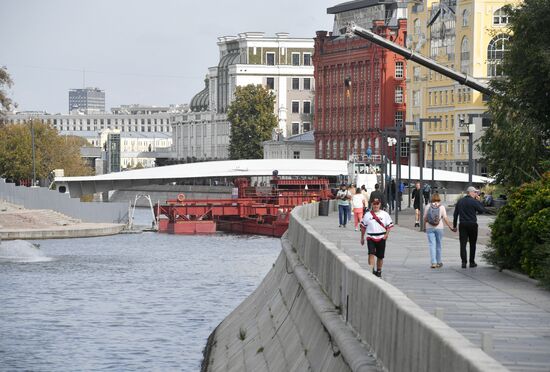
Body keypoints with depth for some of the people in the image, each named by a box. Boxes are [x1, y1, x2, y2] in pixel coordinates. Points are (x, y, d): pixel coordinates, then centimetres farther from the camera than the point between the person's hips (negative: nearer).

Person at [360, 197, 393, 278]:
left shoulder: (384, 214, 3)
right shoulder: (367, 215, 4)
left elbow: (389, 226, 5)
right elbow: (363, 227, 12)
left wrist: (386, 235, -10)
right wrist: (362, 238, 13)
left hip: (381, 238, 1)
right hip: (371, 237, -1)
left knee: (380, 256, 8)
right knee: (371, 253, -18)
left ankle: (378, 271, 24)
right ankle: (371, 270, -21)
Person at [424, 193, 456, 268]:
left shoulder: (427, 207, 0)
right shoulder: (441, 207, -4)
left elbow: (425, 218, 4)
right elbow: (445, 219, -7)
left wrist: (424, 227, 17)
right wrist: (451, 227, 0)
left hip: (429, 228, 0)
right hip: (439, 228, 0)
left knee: (432, 245, -1)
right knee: (438, 245, 12)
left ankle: (433, 263, -11)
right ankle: (438, 262, 22)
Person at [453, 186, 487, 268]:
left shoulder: (460, 201, 8)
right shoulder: (474, 202, -9)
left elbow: (455, 214, 10)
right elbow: (482, 210, -4)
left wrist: (454, 225, 16)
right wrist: (478, 201, 4)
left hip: (462, 224, 3)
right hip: (472, 224, -3)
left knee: (463, 244, -1)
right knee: (472, 244, 10)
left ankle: (464, 261, -12)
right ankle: (472, 262, 14)